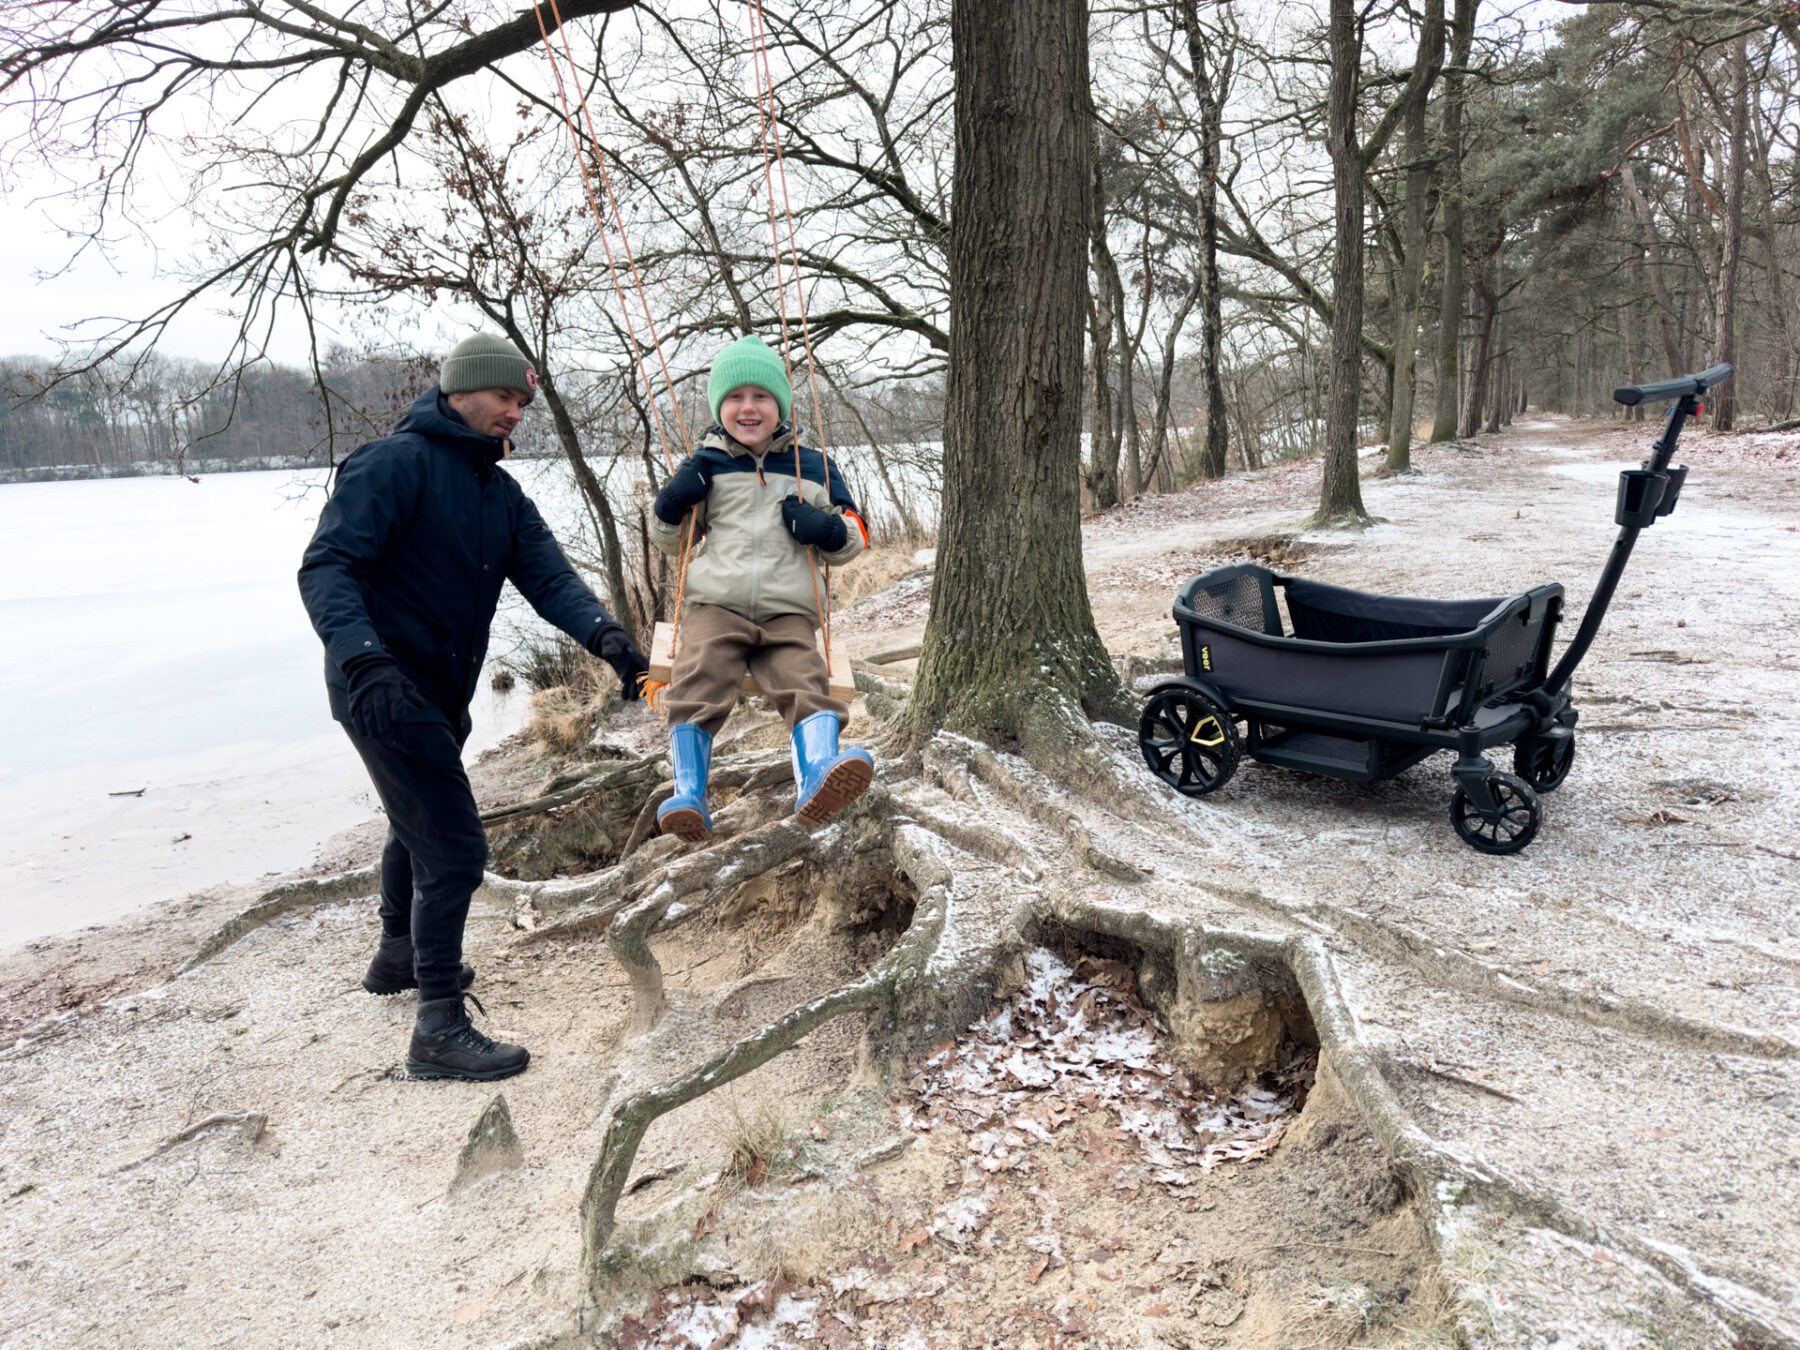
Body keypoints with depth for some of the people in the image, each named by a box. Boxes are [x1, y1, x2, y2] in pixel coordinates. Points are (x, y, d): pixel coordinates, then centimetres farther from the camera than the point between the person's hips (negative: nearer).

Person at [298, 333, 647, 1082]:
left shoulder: (501, 493, 10)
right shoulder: (396, 463, -16)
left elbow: (548, 576, -3)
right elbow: (326, 566, -24)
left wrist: (604, 634, -23)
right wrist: (364, 661, -41)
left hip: (440, 696, 10)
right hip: (387, 694, -10)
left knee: (420, 826, 27)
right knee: (454, 848, -12)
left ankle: (399, 957, 51)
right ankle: (439, 1030, -1)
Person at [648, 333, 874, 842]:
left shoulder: (812, 468, 15)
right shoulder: (705, 466, 15)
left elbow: (853, 539, 19)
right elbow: (670, 541, 23)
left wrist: (827, 530, -5)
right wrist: (672, 504, 0)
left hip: (788, 614, 0)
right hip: (714, 608, 0)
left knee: (808, 686, -26)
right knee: (697, 689, -24)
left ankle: (817, 777, -44)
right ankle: (689, 798, -26)